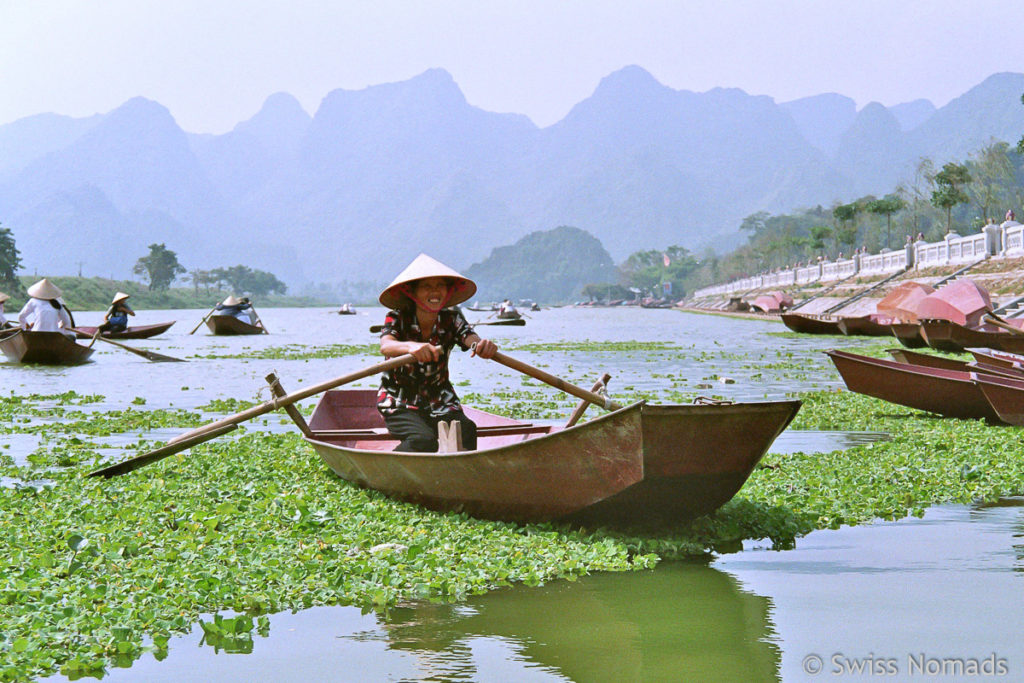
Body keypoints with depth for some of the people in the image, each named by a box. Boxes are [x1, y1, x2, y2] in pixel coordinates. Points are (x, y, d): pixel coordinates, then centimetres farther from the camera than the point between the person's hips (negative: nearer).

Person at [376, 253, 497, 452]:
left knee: (467, 431, -26)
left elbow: (472, 339, -24)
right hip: (399, 402, -3)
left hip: (439, 401, 3)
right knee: (423, 440, -30)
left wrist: (484, 345, -50)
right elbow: (385, 346, -34)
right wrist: (411, 346, -58)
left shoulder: (451, 319, -5)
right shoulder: (397, 318, -13)